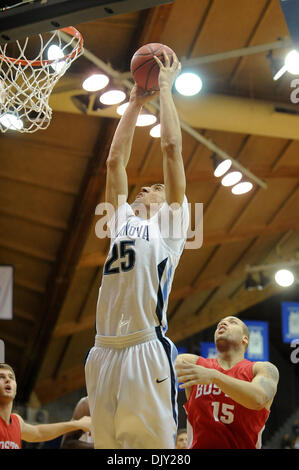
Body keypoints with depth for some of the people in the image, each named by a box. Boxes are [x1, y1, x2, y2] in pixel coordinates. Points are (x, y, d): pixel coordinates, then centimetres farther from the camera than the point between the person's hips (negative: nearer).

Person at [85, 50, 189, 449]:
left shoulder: (170, 221, 12)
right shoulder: (123, 219, 26)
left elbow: (171, 147, 7)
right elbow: (115, 160, 25)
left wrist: (165, 89, 15)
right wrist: (135, 103, 28)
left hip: (147, 351, -6)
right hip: (104, 352, 6)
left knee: (152, 442, -10)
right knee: (107, 442, 4)